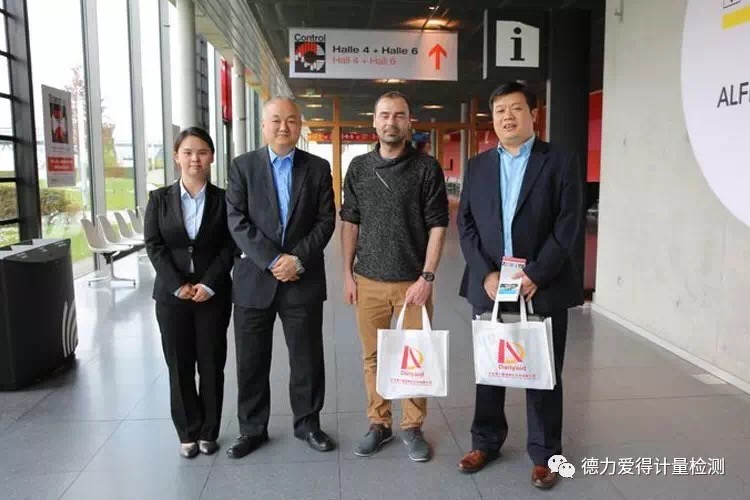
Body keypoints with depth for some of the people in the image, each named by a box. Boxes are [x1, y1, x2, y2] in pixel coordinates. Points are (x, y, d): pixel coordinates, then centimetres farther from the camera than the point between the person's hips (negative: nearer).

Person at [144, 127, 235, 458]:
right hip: (172, 294, 1)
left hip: (213, 294, -1)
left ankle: (208, 432, 20)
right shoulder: (160, 199, 4)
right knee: (179, 365, 7)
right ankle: (188, 433, 21)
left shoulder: (223, 199, 2)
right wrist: (178, 285, -11)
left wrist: (209, 284, -13)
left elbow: (230, 246, -2)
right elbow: (154, 246, -1)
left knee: (212, 364, 6)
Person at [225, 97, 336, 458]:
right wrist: (272, 260, -14)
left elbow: (326, 220, -1)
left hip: (303, 279, 0)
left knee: (307, 358, 9)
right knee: (251, 361, 9)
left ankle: (308, 423, 28)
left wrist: (297, 259, -13)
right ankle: (252, 429, 26)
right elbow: (237, 221, -5)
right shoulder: (242, 166, 3)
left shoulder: (318, 168, 5)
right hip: (254, 279, 0)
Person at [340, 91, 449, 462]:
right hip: (368, 281, 2)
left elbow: (437, 226, -5)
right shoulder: (358, 168, 6)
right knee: (373, 357, 10)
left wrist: (426, 277, -10)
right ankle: (378, 424, 25)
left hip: (413, 281, -2)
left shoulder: (427, 167, -3)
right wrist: (347, 273, 4)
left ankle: (412, 427, 23)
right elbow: (350, 222, 10)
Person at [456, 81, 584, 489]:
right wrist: (486, 274, -8)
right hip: (488, 285, 3)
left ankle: (544, 453, 24)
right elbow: (466, 224, 4)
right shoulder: (478, 165, 9)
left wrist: (535, 275, -16)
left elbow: (567, 225, -8)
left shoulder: (561, 162, -1)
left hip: (542, 287, -3)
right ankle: (486, 441, 30)